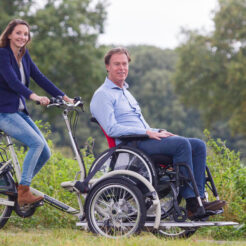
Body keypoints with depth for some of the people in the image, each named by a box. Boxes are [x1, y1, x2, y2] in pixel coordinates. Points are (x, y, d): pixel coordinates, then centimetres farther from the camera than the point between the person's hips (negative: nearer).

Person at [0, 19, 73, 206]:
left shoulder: (24, 55, 12)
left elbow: (39, 78, 8)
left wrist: (64, 97, -2)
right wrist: (34, 96, -41)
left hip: (20, 111, 8)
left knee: (45, 153, -1)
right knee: (37, 143, -25)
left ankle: (21, 187, 12)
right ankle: (23, 193, -21)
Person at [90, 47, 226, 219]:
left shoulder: (125, 92, 29)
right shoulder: (103, 95, -2)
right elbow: (111, 129, -14)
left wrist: (158, 132, 9)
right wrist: (146, 132, -16)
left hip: (145, 140, 9)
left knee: (199, 146, -8)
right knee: (182, 144, -28)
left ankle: (199, 197, -18)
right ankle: (192, 204, -29)